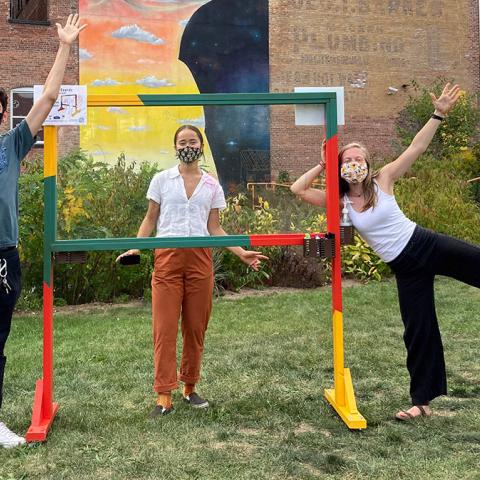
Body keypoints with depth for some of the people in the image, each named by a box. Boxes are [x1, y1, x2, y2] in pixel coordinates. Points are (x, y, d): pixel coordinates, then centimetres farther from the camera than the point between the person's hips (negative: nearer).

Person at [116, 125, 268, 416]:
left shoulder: (212, 185, 11)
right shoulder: (162, 179, 8)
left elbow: (215, 228, 12)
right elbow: (150, 220, 10)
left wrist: (242, 253, 1)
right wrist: (136, 247, -7)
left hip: (200, 259, 2)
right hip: (167, 258, -1)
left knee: (196, 327, 7)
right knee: (164, 328, -4)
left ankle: (190, 387, 21)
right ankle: (164, 395, 1)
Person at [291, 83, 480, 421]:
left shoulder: (383, 181, -5)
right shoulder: (339, 201, -2)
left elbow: (417, 148, -8)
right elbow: (298, 189, -7)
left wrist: (439, 114, -16)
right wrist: (323, 166, -6)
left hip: (426, 245, -1)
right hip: (405, 267, 1)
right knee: (418, 330, 6)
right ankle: (422, 401, 19)